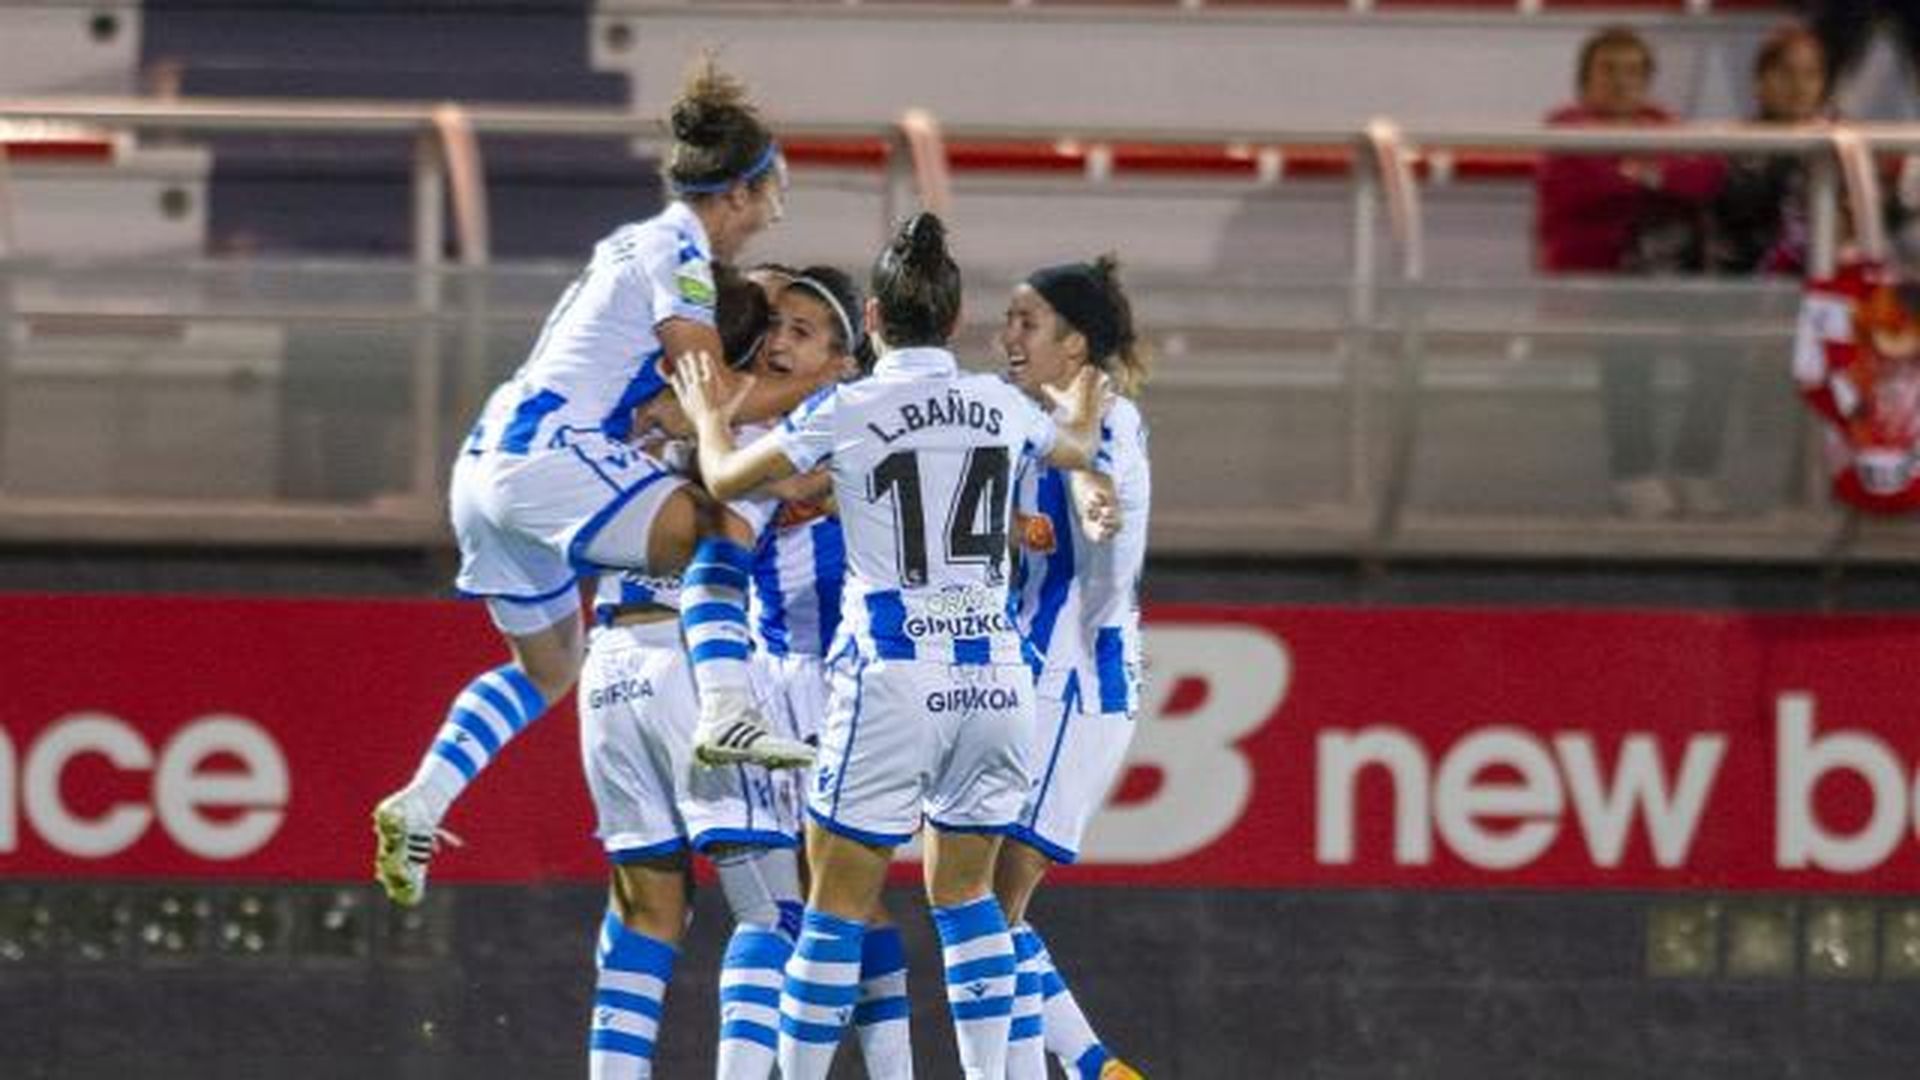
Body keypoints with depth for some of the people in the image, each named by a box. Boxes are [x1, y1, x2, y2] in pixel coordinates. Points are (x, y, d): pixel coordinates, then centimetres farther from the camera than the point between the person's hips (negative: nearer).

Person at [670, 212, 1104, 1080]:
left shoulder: (846, 412, -5)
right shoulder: (1000, 405, 7)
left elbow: (726, 479, 9)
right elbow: (1076, 450, 32)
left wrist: (710, 419, 32)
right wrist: (1083, 410, 56)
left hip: (893, 681, -4)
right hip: (996, 675, 4)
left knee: (836, 906, 4)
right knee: (965, 893, 16)